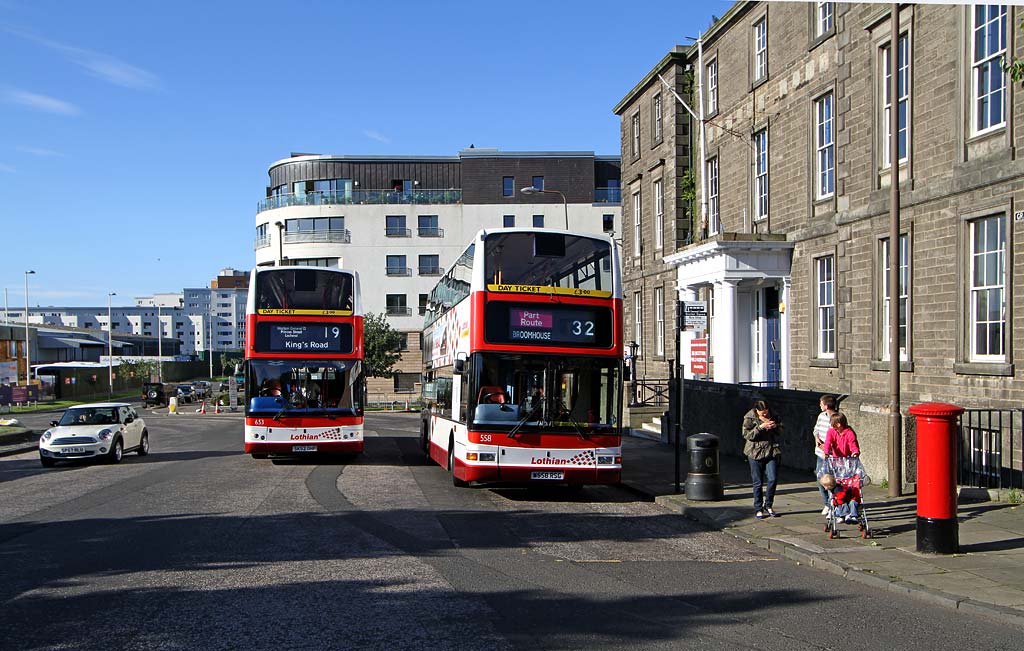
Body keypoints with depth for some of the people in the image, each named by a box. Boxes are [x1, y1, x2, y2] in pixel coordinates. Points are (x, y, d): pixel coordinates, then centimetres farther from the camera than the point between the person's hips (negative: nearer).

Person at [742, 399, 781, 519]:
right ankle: (758, 509, 13)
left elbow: (779, 432, 18)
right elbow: (747, 435, -13)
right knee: (758, 483, 2)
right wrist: (761, 427, -22)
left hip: (771, 451, 3)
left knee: (772, 479, -6)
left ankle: (768, 505, 13)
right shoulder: (749, 418, -5)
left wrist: (775, 426, -5)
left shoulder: (772, 416, 6)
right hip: (756, 453, -3)